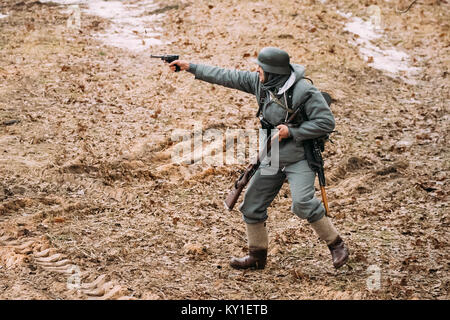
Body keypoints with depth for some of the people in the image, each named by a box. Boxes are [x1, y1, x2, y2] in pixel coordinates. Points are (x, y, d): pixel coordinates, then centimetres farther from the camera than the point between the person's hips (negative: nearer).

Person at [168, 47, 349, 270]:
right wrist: (190, 67, 5)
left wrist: (292, 132, -23)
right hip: (271, 157, 7)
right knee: (252, 205, 8)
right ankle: (257, 256, 24)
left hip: (299, 158, -7)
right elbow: (228, 77, 4)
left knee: (303, 203, -25)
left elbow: (326, 122, -20)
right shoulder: (261, 83, -2)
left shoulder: (304, 91, -21)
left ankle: (336, 245, -7)